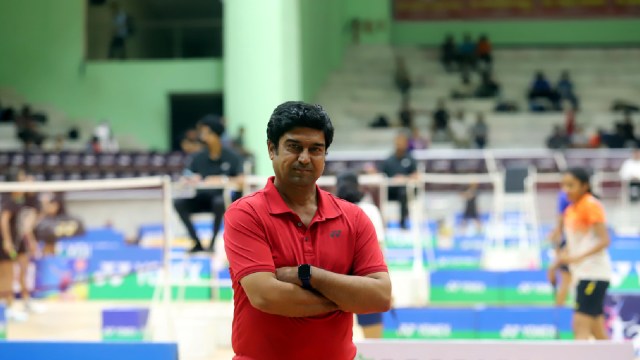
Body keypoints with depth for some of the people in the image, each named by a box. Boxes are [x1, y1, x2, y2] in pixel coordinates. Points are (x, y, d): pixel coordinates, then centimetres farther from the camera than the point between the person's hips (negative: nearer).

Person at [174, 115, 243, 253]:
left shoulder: (231, 157, -6)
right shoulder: (198, 157, 2)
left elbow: (241, 180, -17)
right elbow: (185, 179, -3)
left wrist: (222, 180, -32)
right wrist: (191, 179, -27)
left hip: (222, 197, -3)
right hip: (202, 199, 3)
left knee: (219, 202, -38)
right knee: (179, 203, -24)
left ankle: (213, 242, -21)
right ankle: (197, 243, -16)